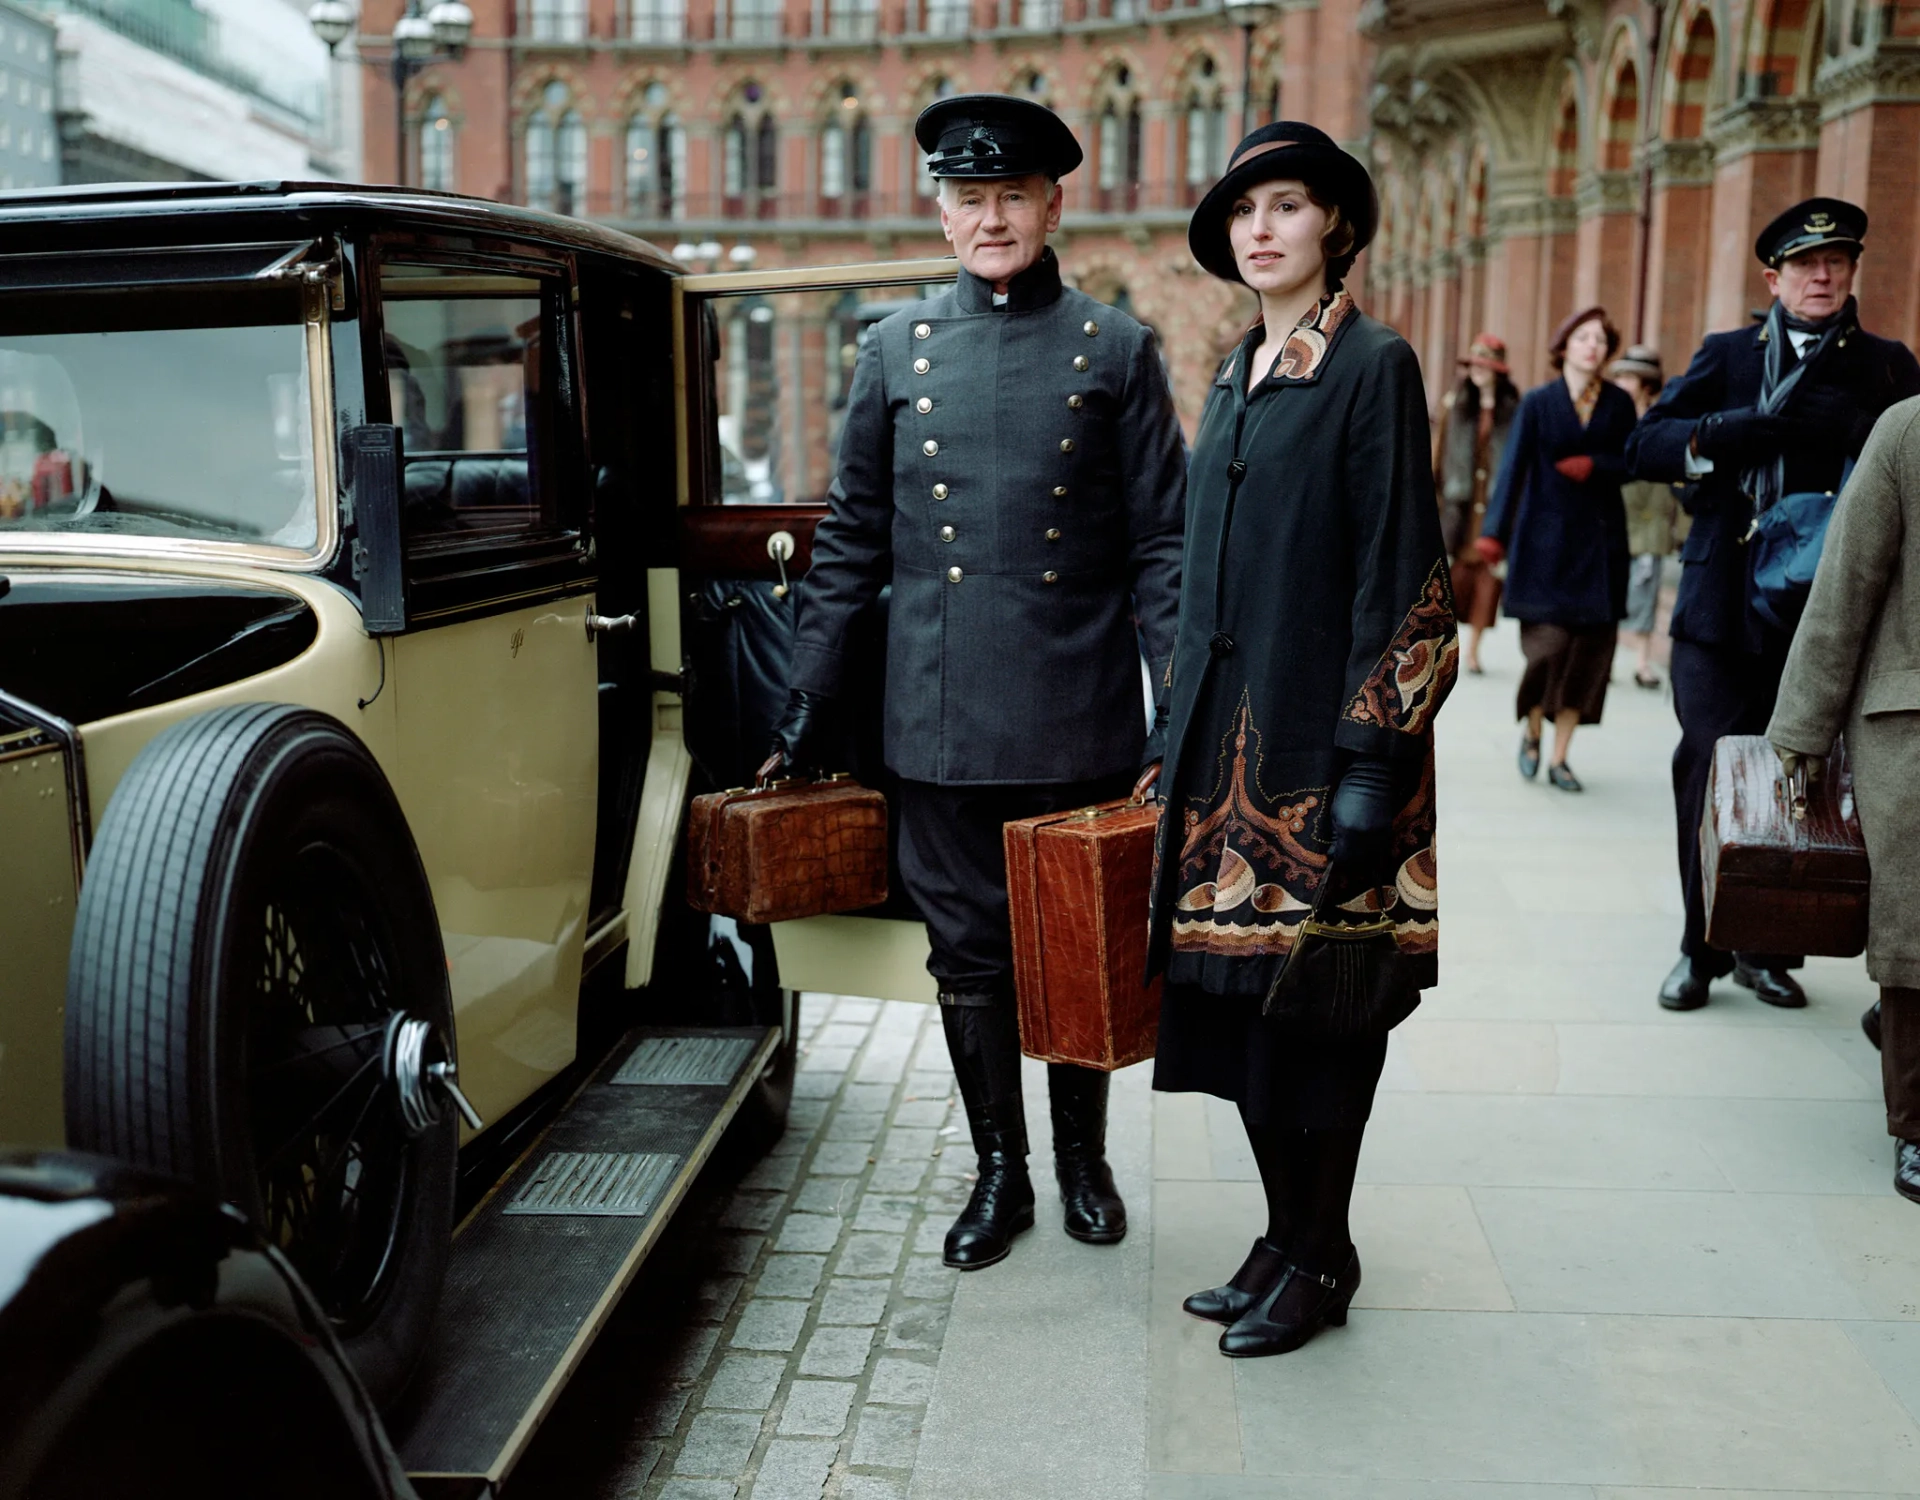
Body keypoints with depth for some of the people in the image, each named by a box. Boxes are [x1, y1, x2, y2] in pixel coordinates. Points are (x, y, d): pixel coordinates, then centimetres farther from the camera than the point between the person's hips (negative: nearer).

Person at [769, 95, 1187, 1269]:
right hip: (941, 720, 1)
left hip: (1081, 720, -1)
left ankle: (1084, 1158, 31)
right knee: (970, 953, 9)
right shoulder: (896, 350, 8)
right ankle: (1000, 1169, 26)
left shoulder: (1116, 351, 3)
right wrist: (812, 697, 6)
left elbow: (1161, 544, 1)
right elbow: (853, 539, 10)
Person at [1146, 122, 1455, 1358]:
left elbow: (1401, 578, -12)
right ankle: (1285, 1233, 25)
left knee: (1319, 998, 1)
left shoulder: (1373, 367, -7)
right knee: (1242, 994, 11)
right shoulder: (1239, 376, 15)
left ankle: (1322, 1257, 17)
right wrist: (1186, 736, 16)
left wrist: (1373, 762, -17)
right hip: (1230, 738, 7)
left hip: (1319, 733, -7)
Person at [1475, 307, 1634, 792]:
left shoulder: (1618, 403, 6)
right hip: (1546, 539, -2)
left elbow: (1631, 463, 5)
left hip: (1600, 540, 3)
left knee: (1590, 647, 0)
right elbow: (1513, 468, -8)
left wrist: (1592, 466, -14)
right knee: (1548, 643, -9)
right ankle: (1531, 733, 18)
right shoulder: (1537, 402, -1)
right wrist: (1494, 533, -17)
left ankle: (1560, 757, 10)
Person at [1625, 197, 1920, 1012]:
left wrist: (1854, 432, -15)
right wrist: (1744, 426, -16)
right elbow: (1646, 445, -1)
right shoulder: (1728, 355, 10)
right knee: (1712, 770, -2)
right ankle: (1703, 948, 13)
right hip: (1725, 603, -1)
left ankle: (1769, 948, 19)